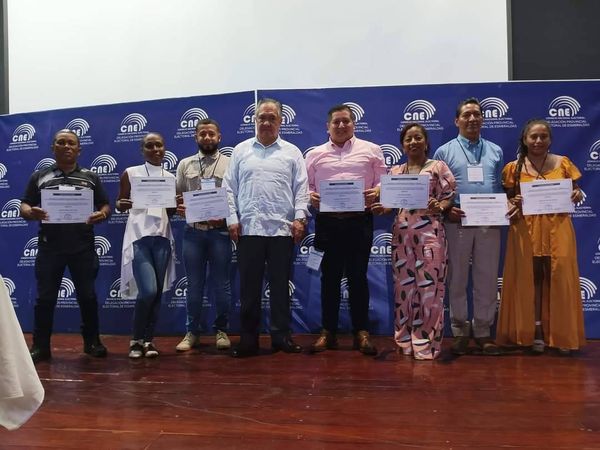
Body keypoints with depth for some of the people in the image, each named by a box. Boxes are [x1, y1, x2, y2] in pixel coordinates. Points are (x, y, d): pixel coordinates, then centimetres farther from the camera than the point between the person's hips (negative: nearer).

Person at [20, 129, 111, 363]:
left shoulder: (91, 177, 8)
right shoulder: (39, 177, 8)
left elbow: (106, 206, 7)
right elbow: (24, 207, 5)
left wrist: (102, 215, -16)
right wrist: (31, 213, -19)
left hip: (83, 247, 0)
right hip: (49, 246, 0)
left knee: (87, 295, 5)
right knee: (45, 297, 4)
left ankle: (92, 341, 20)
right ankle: (40, 346, 16)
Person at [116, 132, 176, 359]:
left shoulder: (170, 177, 11)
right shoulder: (130, 173, 3)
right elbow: (120, 204, 5)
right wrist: (122, 205, -18)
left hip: (162, 237, 4)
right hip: (139, 237, -3)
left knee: (158, 292, 4)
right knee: (148, 290, -14)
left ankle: (148, 339, 18)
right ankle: (136, 339, 7)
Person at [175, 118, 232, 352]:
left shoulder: (230, 164, 3)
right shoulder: (185, 164, 10)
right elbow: (177, 196, 11)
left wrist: (226, 218, -15)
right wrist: (178, 207, -10)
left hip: (220, 231, -2)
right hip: (193, 231, 2)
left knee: (221, 285, 4)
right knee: (194, 285, 8)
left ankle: (221, 330, 18)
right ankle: (192, 332, 19)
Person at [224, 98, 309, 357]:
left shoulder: (292, 152, 10)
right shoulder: (241, 150, 12)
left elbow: (301, 188, 4)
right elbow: (230, 188, 8)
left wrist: (299, 218, -7)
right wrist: (232, 219, -1)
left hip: (282, 228, 0)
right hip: (248, 228, 1)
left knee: (280, 285, 6)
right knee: (248, 286, 4)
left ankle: (281, 336, 16)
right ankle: (248, 338, 13)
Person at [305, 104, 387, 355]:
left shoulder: (371, 150, 8)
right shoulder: (315, 154, 12)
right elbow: (306, 185, 11)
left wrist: (377, 192, -14)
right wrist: (310, 196, -9)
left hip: (359, 221, -1)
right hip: (328, 221, 2)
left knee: (357, 276, 4)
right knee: (330, 277, 7)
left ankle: (361, 332, 14)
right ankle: (328, 332, 17)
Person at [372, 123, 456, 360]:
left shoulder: (438, 167, 6)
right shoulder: (395, 171, 15)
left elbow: (450, 196, 2)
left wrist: (439, 207, -18)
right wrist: (381, 208, -7)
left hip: (429, 232, -3)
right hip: (402, 232, 3)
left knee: (428, 285, -4)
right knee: (404, 285, 5)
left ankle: (426, 343, 5)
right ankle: (405, 341, 16)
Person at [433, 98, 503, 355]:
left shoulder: (495, 151, 15)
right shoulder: (444, 152, 7)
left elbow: (503, 187, 14)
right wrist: (446, 209, -13)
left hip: (489, 224, 2)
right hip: (457, 223, -2)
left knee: (487, 280, 5)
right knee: (457, 279, 5)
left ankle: (483, 332, 18)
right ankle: (460, 332, 17)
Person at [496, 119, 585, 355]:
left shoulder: (563, 163, 5)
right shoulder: (513, 168, 2)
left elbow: (575, 192, 13)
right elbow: (506, 200, 6)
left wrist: (578, 195, -9)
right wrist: (514, 203, -15)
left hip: (558, 228, 1)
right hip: (526, 230, -1)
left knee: (559, 278, 1)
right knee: (531, 279, 5)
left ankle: (562, 334, 14)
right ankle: (535, 333, 16)